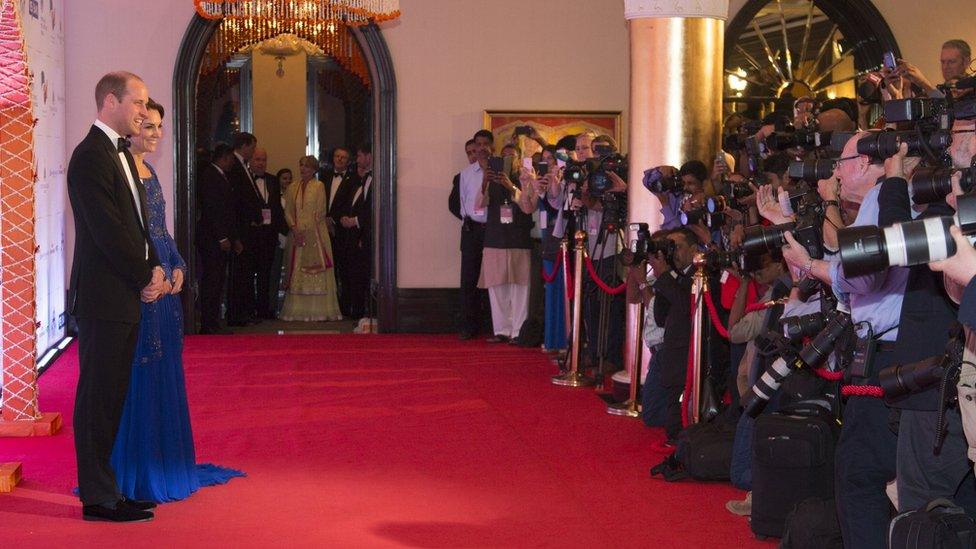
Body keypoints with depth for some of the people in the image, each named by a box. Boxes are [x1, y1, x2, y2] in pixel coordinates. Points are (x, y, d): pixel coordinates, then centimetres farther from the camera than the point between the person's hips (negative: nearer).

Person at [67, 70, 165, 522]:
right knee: (97, 398, -3)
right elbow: (108, 232, -19)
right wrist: (147, 278, -9)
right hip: (103, 298, -9)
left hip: (125, 297, 9)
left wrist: (153, 271, 5)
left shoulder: (121, 153, 16)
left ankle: (103, 488, 20)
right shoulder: (90, 157, -14)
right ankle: (98, 498, 4)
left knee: (110, 399, 13)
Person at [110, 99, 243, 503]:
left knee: (165, 373, 14)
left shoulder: (150, 172, 16)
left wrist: (178, 267, 5)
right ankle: (133, 470, 5)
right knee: (137, 374, -4)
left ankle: (164, 463, 24)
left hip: (163, 284, 9)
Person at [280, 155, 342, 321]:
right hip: (298, 236, 4)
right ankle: (299, 310, 0)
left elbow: (320, 213, -3)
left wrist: (306, 231, -9)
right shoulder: (293, 188, 14)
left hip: (315, 235, -4)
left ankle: (318, 310, -5)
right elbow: (288, 211, 10)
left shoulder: (319, 186, 1)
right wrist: (294, 228, -7)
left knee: (317, 271, -6)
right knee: (297, 273, 0)